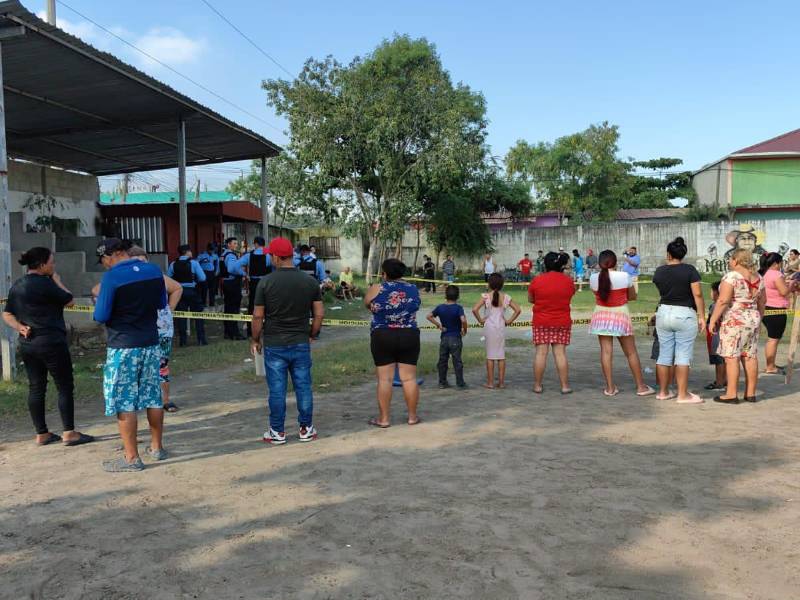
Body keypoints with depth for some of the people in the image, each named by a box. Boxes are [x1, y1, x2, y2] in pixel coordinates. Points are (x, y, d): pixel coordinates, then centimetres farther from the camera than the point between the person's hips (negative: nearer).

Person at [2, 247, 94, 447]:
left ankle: (41, 434, 17)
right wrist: (57, 280, 4)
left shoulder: (17, 285, 10)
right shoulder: (45, 283, -15)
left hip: (27, 344, 8)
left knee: (36, 388, 11)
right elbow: (70, 301, -5)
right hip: (51, 343, -8)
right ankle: (69, 433, 2)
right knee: (65, 387, 0)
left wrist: (20, 327, -2)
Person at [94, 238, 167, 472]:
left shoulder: (112, 277, -15)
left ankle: (131, 458, 6)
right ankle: (157, 447, 25)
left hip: (123, 347, -6)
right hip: (151, 343, 6)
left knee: (123, 401, 2)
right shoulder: (154, 271, 3)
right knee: (153, 397, 14)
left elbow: (101, 316, -12)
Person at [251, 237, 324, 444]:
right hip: (301, 344, 2)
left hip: (274, 344, -2)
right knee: (303, 387, 10)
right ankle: (306, 429, 19)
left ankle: (277, 432, 16)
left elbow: (258, 316, -6)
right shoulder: (310, 281, -1)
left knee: (277, 390, 6)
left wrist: (255, 340, 7)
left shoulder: (266, 282, -9)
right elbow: (319, 314, 1)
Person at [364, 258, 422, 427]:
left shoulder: (376, 289, -4)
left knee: (384, 379, 3)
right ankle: (412, 417, 15)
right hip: (409, 337, 3)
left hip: (382, 338, -2)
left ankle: (384, 418, 9)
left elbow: (367, 305, 12)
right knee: (409, 378, 7)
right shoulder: (414, 290, 4)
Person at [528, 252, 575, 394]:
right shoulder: (568, 281, -3)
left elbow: (530, 299, 3)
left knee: (541, 353, 2)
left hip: (541, 323, -1)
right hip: (562, 322, 1)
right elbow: (570, 297, 12)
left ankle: (537, 386, 7)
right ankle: (565, 386, 6)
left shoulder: (537, 280, -8)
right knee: (560, 353, 4)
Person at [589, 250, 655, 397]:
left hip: (601, 316, 2)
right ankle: (641, 386, 17)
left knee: (606, 351, 4)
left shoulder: (593, 278, -6)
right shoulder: (624, 276, -10)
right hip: (621, 315, -1)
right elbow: (633, 296, 2)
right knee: (631, 353, 9)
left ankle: (610, 387, 6)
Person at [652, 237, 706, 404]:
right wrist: (702, 316, -6)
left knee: (664, 354, 9)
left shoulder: (659, 271, 3)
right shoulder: (689, 270, -8)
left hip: (663, 313, 4)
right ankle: (683, 395, -1)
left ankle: (663, 392, 15)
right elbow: (697, 294, -11)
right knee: (683, 356, -1)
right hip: (685, 315, -4)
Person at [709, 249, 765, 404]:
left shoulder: (731, 276, -13)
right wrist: (758, 319, 29)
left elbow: (723, 301, -19)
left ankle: (732, 394, -4)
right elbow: (762, 301, 18)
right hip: (752, 320, 7)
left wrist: (713, 319, -14)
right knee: (750, 357, 9)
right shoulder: (758, 277, 10)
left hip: (733, 321, -7)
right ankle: (750, 393, 15)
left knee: (731, 357, -4)